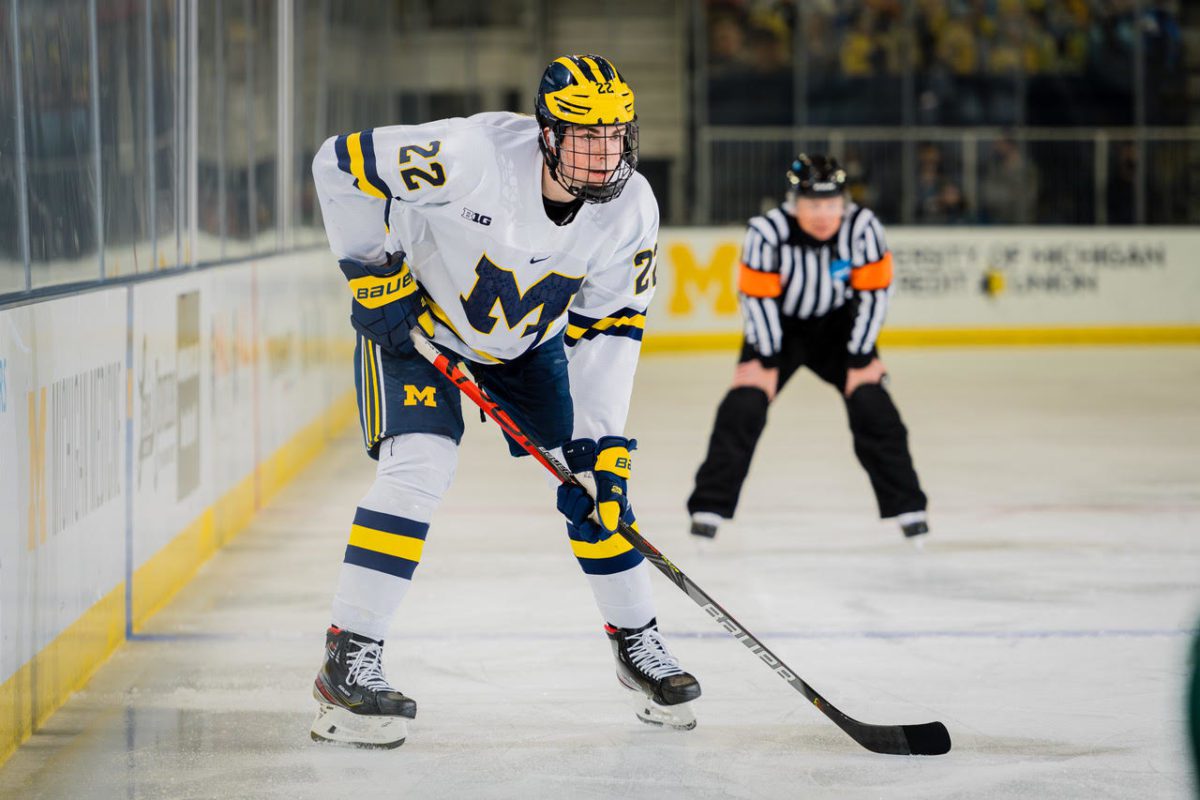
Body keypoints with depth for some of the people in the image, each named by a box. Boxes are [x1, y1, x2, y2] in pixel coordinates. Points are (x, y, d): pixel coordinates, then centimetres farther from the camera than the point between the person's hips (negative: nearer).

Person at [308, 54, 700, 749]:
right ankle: (349, 659, -16)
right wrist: (373, 276, -22)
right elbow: (341, 164, -26)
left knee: (596, 470, 0)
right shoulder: (476, 155, -35)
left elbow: (607, 329, -10)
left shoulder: (632, 211, -19)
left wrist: (600, 445, -15)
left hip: (530, 336, 5)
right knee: (421, 466, -21)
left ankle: (638, 640, 18)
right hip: (412, 314, -5)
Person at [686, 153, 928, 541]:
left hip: (838, 324, 1)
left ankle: (906, 506, 1)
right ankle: (710, 506, -8)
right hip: (777, 326, -1)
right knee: (745, 402, -16)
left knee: (871, 403, -11)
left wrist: (860, 357, -14)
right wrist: (767, 359, -16)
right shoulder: (766, 231, -29)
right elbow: (757, 296, -19)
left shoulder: (863, 226, -24)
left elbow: (874, 292, -15)